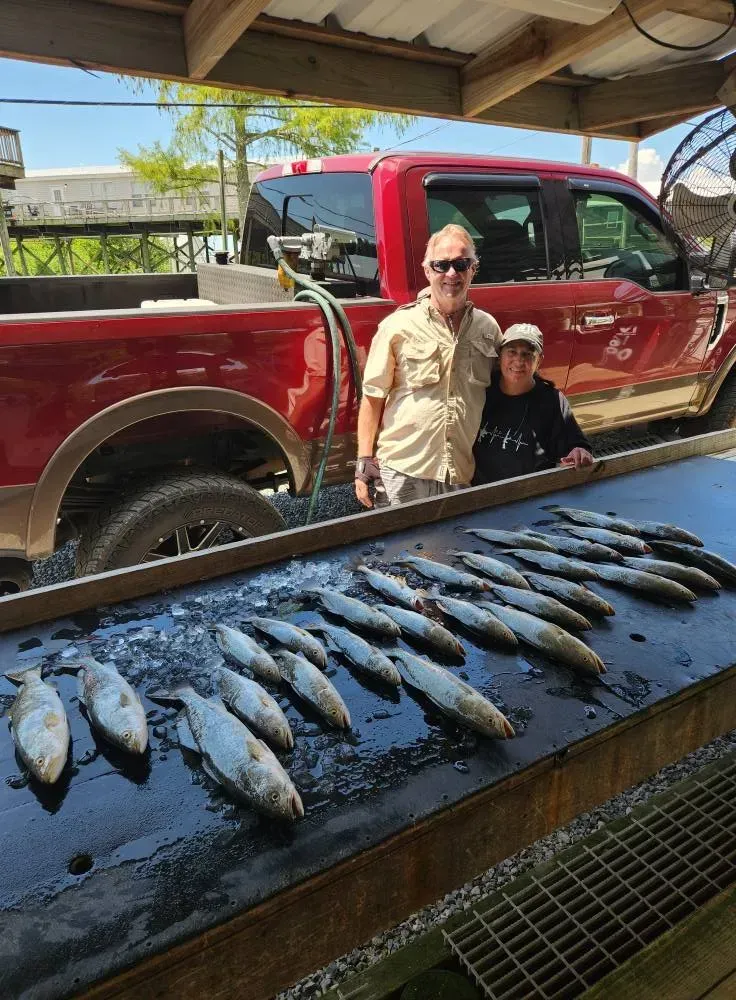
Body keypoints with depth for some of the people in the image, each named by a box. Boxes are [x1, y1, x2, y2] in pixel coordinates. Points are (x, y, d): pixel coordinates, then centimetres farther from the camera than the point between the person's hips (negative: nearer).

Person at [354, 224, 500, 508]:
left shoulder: (489, 328, 10)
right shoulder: (399, 325, -1)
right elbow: (373, 397, 0)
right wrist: (365, 462, -6)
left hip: (463, 478, 3)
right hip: (401, 474, -3)